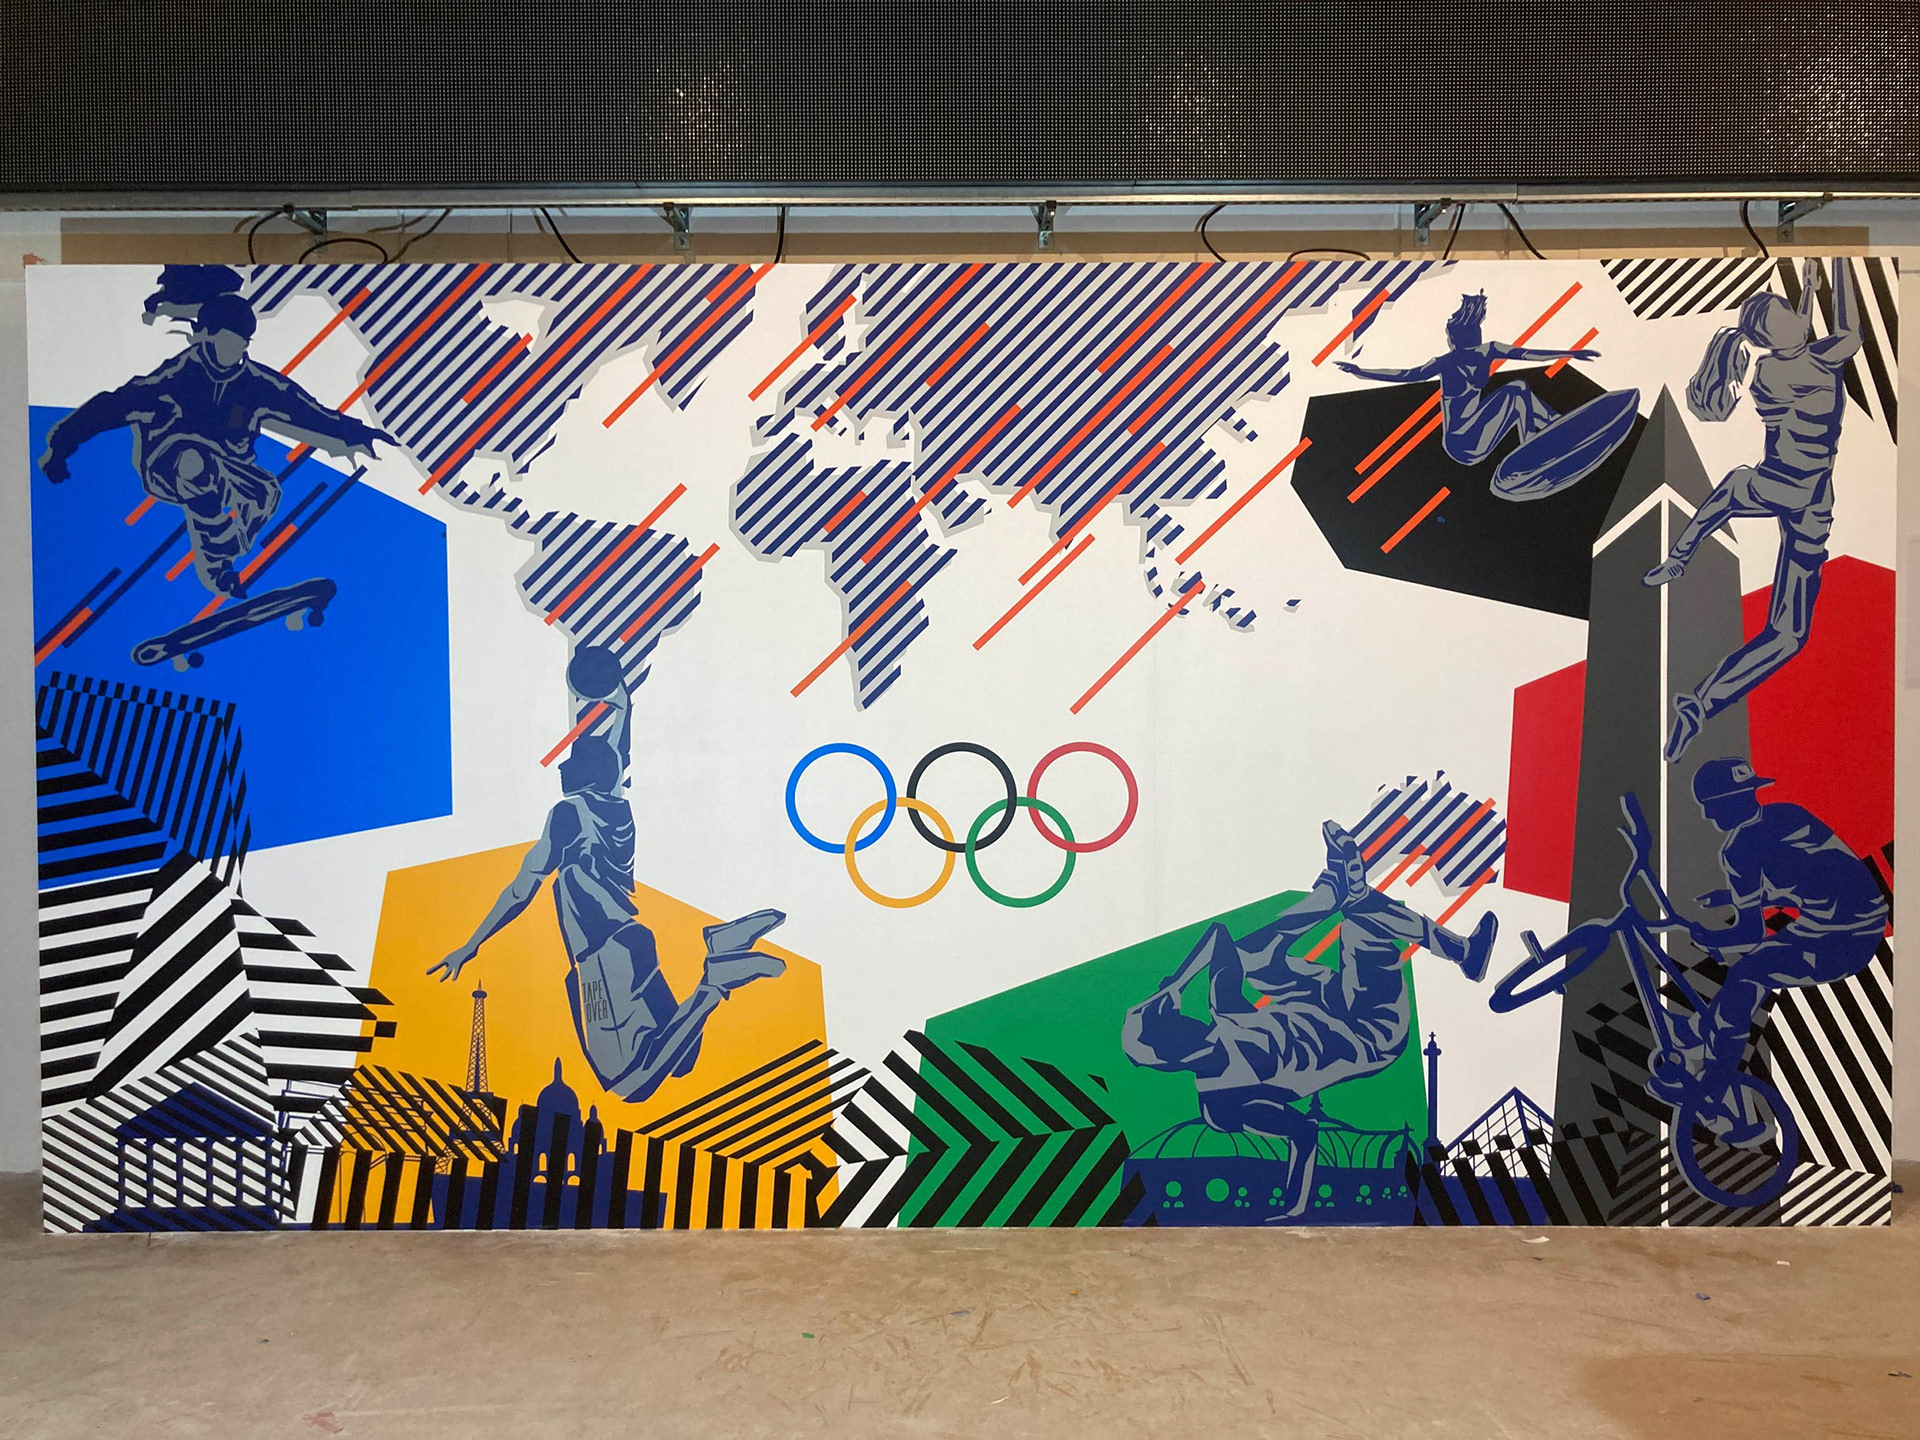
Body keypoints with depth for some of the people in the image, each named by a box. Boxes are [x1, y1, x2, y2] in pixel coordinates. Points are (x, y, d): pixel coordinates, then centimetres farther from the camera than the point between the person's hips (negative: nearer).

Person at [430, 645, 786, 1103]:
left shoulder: (568, 812, -3)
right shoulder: (617, 803, 14)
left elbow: (521, 892, 0)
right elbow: (614, 750, 32)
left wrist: (469, 948, 9)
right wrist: (619, 697, 44)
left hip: (606, 953, -8)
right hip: (631, 939, 8)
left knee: (632, 1082, -15)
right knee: (678, 1064, 2)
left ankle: (714, 981, -22)